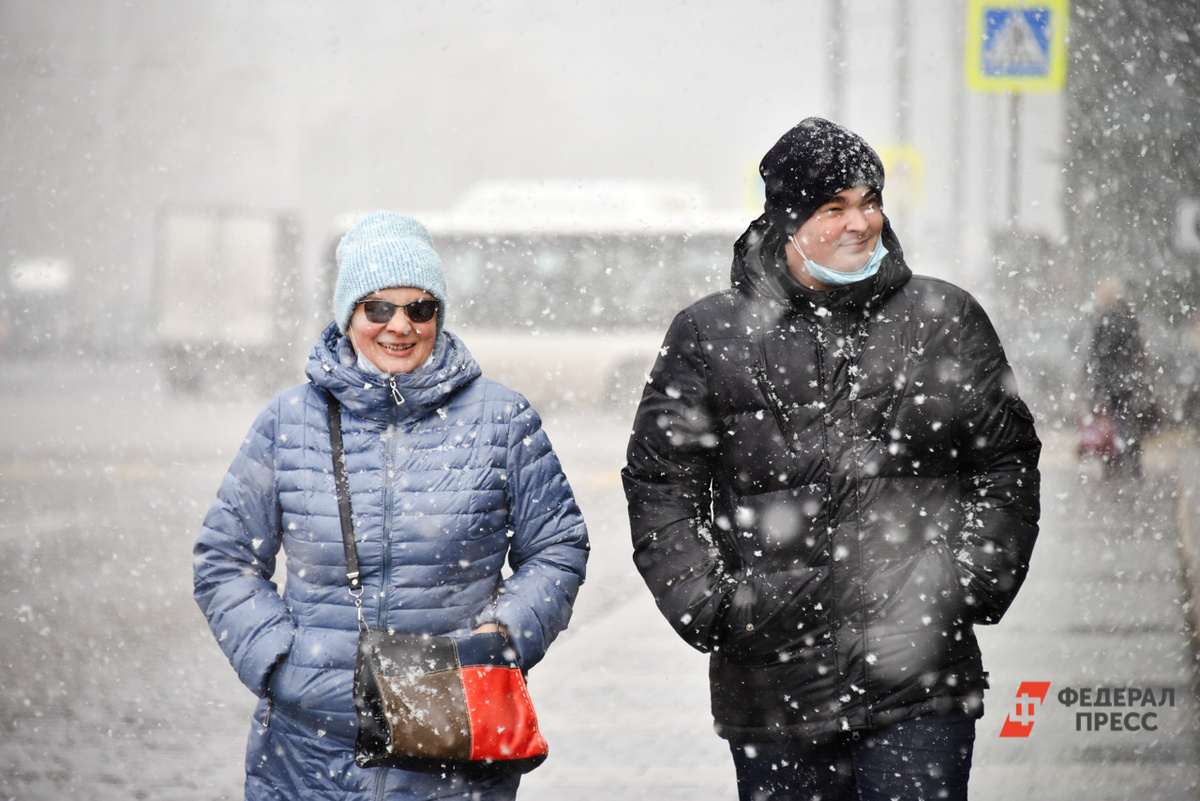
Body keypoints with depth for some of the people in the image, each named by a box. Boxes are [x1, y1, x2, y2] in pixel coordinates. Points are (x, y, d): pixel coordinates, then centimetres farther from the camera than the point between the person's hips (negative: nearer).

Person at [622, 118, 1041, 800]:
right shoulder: (709, 336, 5)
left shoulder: (948, 321, 7)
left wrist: (972, 583, 1)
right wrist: (707, 602, -4)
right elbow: (660, 482, 7)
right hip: (772, 686, 1)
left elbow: (1008, 464, 13)